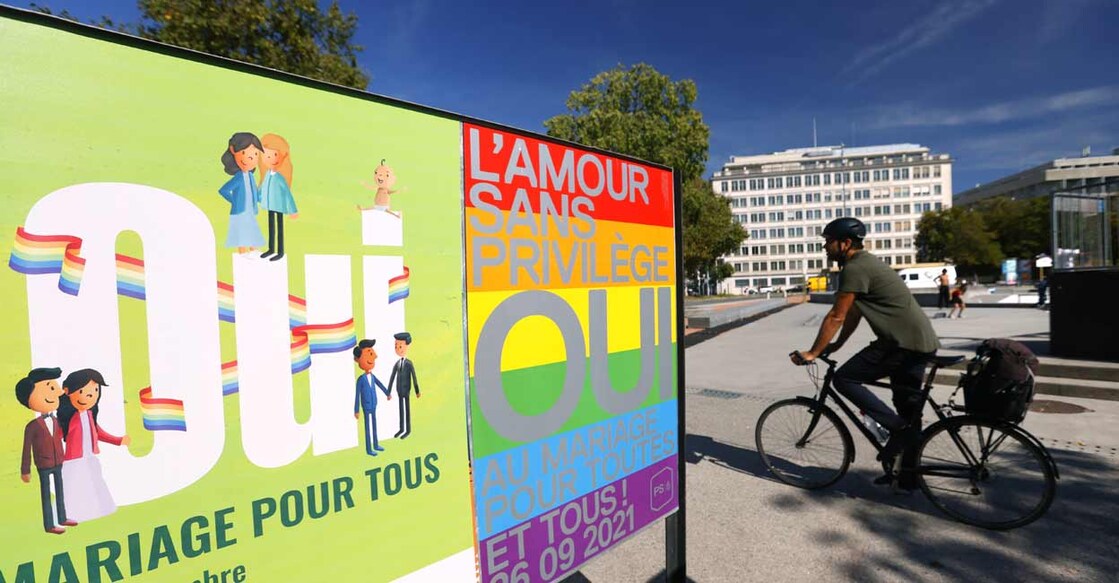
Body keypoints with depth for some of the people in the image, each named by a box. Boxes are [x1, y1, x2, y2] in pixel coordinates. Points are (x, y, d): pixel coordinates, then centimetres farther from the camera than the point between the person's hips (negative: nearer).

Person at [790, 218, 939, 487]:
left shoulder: (855, 268, -15)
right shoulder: (865, 263, 16)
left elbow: (836, 317, -16)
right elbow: (854, 312, 20)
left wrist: (813, 353, -10)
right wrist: (836, 345, 22)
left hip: (903, 342, -10)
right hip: (921, 341, 10)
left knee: (844, 379, -6)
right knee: (909, 410, 16)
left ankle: (897, 428, -4)